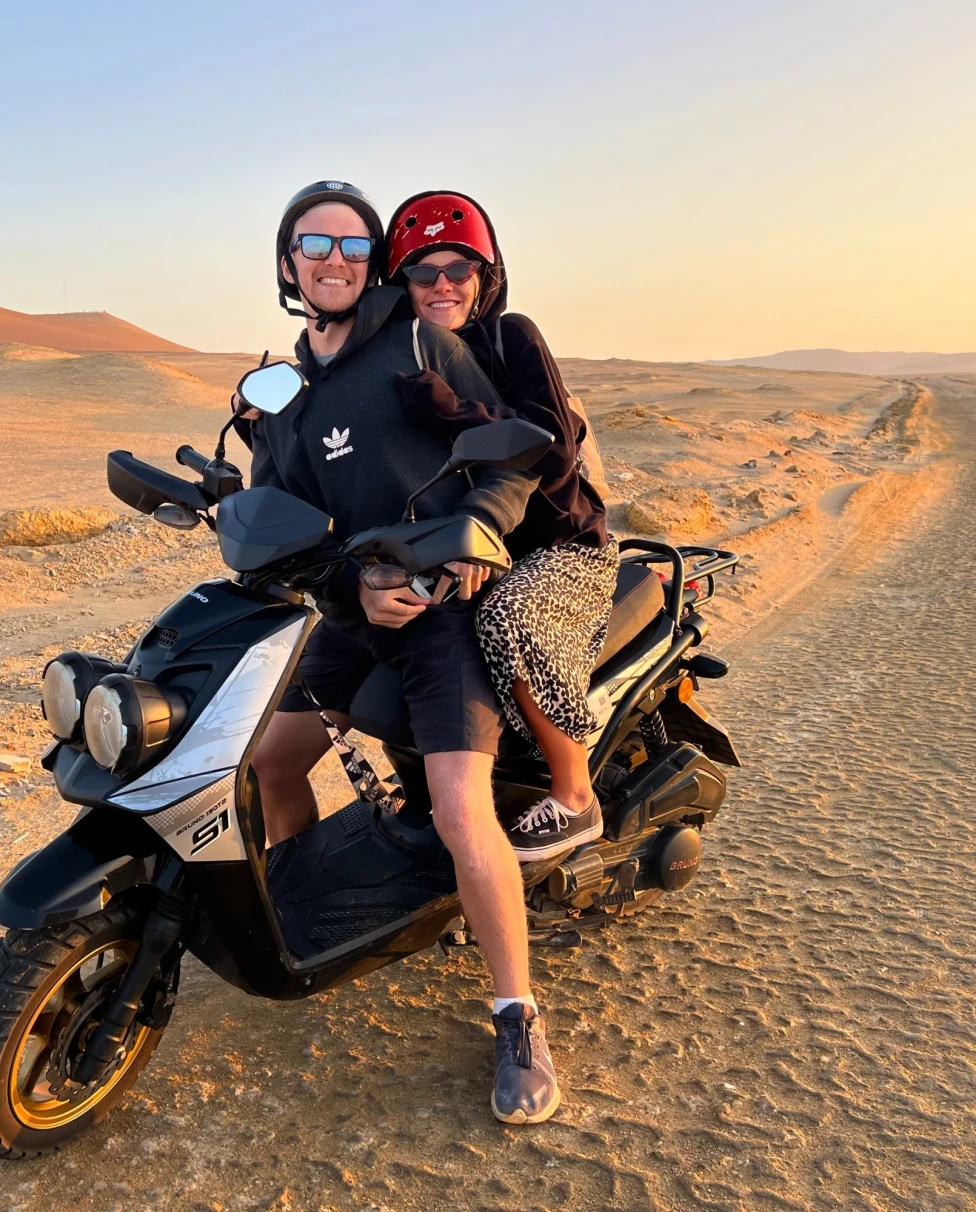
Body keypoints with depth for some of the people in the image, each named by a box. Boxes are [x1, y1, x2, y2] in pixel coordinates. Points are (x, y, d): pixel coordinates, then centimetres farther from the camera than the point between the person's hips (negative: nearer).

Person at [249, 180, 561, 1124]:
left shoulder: (419, 342, 0)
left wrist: (477, 526, -21)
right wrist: (354, 588, -13)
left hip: (448, 599, -6)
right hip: (352, 612, 7)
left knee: (461, 812, -19)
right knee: (267, 761, 15)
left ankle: (518, 1022, -2)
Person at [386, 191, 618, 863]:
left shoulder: (510, 335, -9)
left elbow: (554, 454, -21)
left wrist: (457, 413, -34)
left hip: (563, 544, -6)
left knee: (507, 619, -34)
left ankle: (574, 799, -15)